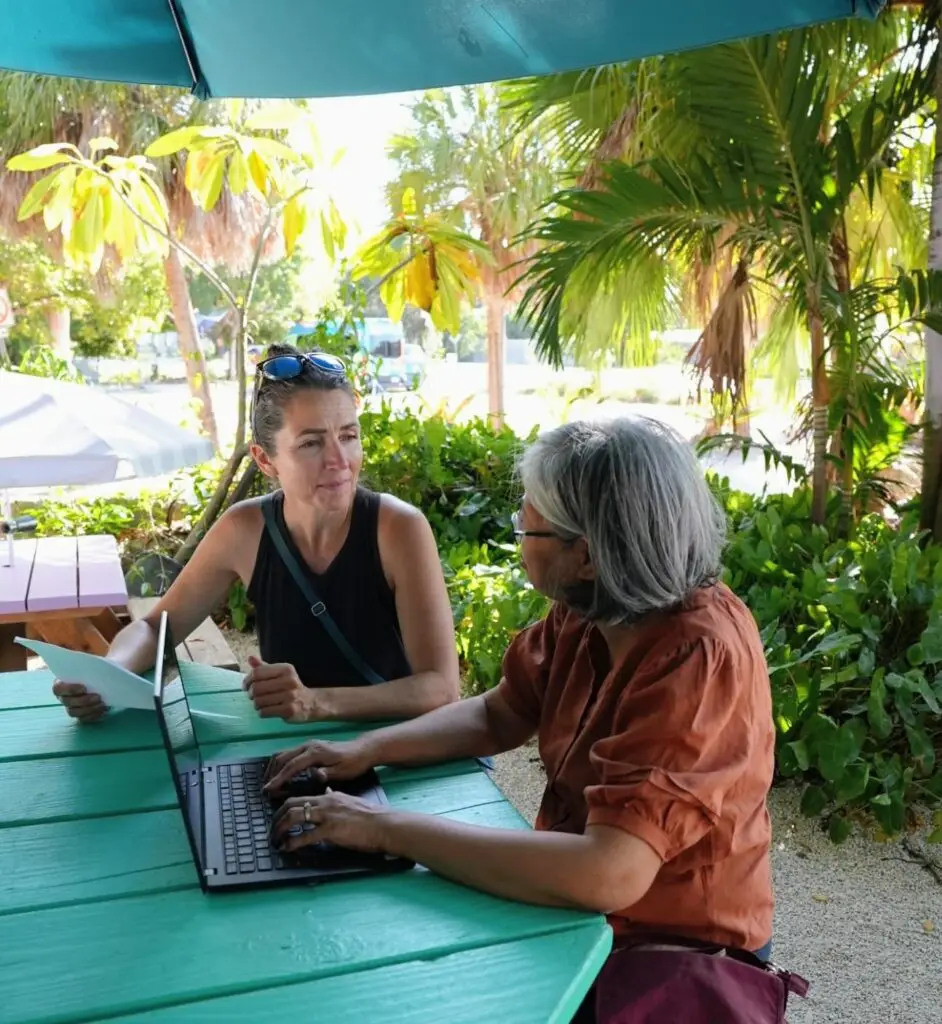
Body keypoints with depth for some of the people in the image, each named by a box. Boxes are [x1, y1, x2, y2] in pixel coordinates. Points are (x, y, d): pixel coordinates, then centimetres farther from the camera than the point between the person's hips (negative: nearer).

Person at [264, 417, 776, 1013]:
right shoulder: (586, 613, -7)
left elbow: (605, 876, -39)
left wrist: (388, 828, -33)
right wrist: (367, 749, -10)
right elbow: (496, 717, 6)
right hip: (584, 904, 6)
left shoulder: (700, 660, -31)